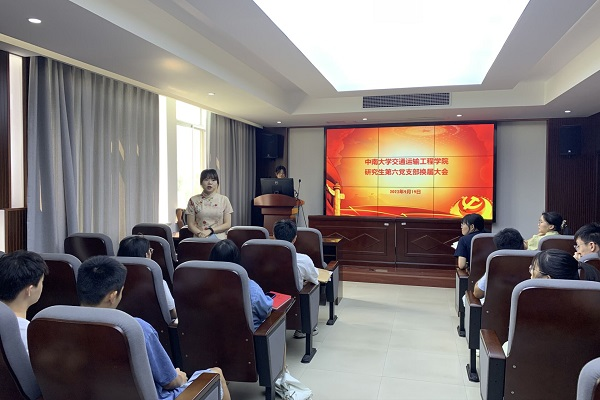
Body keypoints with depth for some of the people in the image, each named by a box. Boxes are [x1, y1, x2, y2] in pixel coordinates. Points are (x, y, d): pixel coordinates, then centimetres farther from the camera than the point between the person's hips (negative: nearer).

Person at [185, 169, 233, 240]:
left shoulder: (224, 200, 7)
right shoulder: (194, 200, 8)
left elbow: (227, 224, 4)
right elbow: (190, 224, 6)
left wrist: (210, 230, -8)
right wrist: (200, 234, -12)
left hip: (219, 239, 0)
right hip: (199, 239, 0)